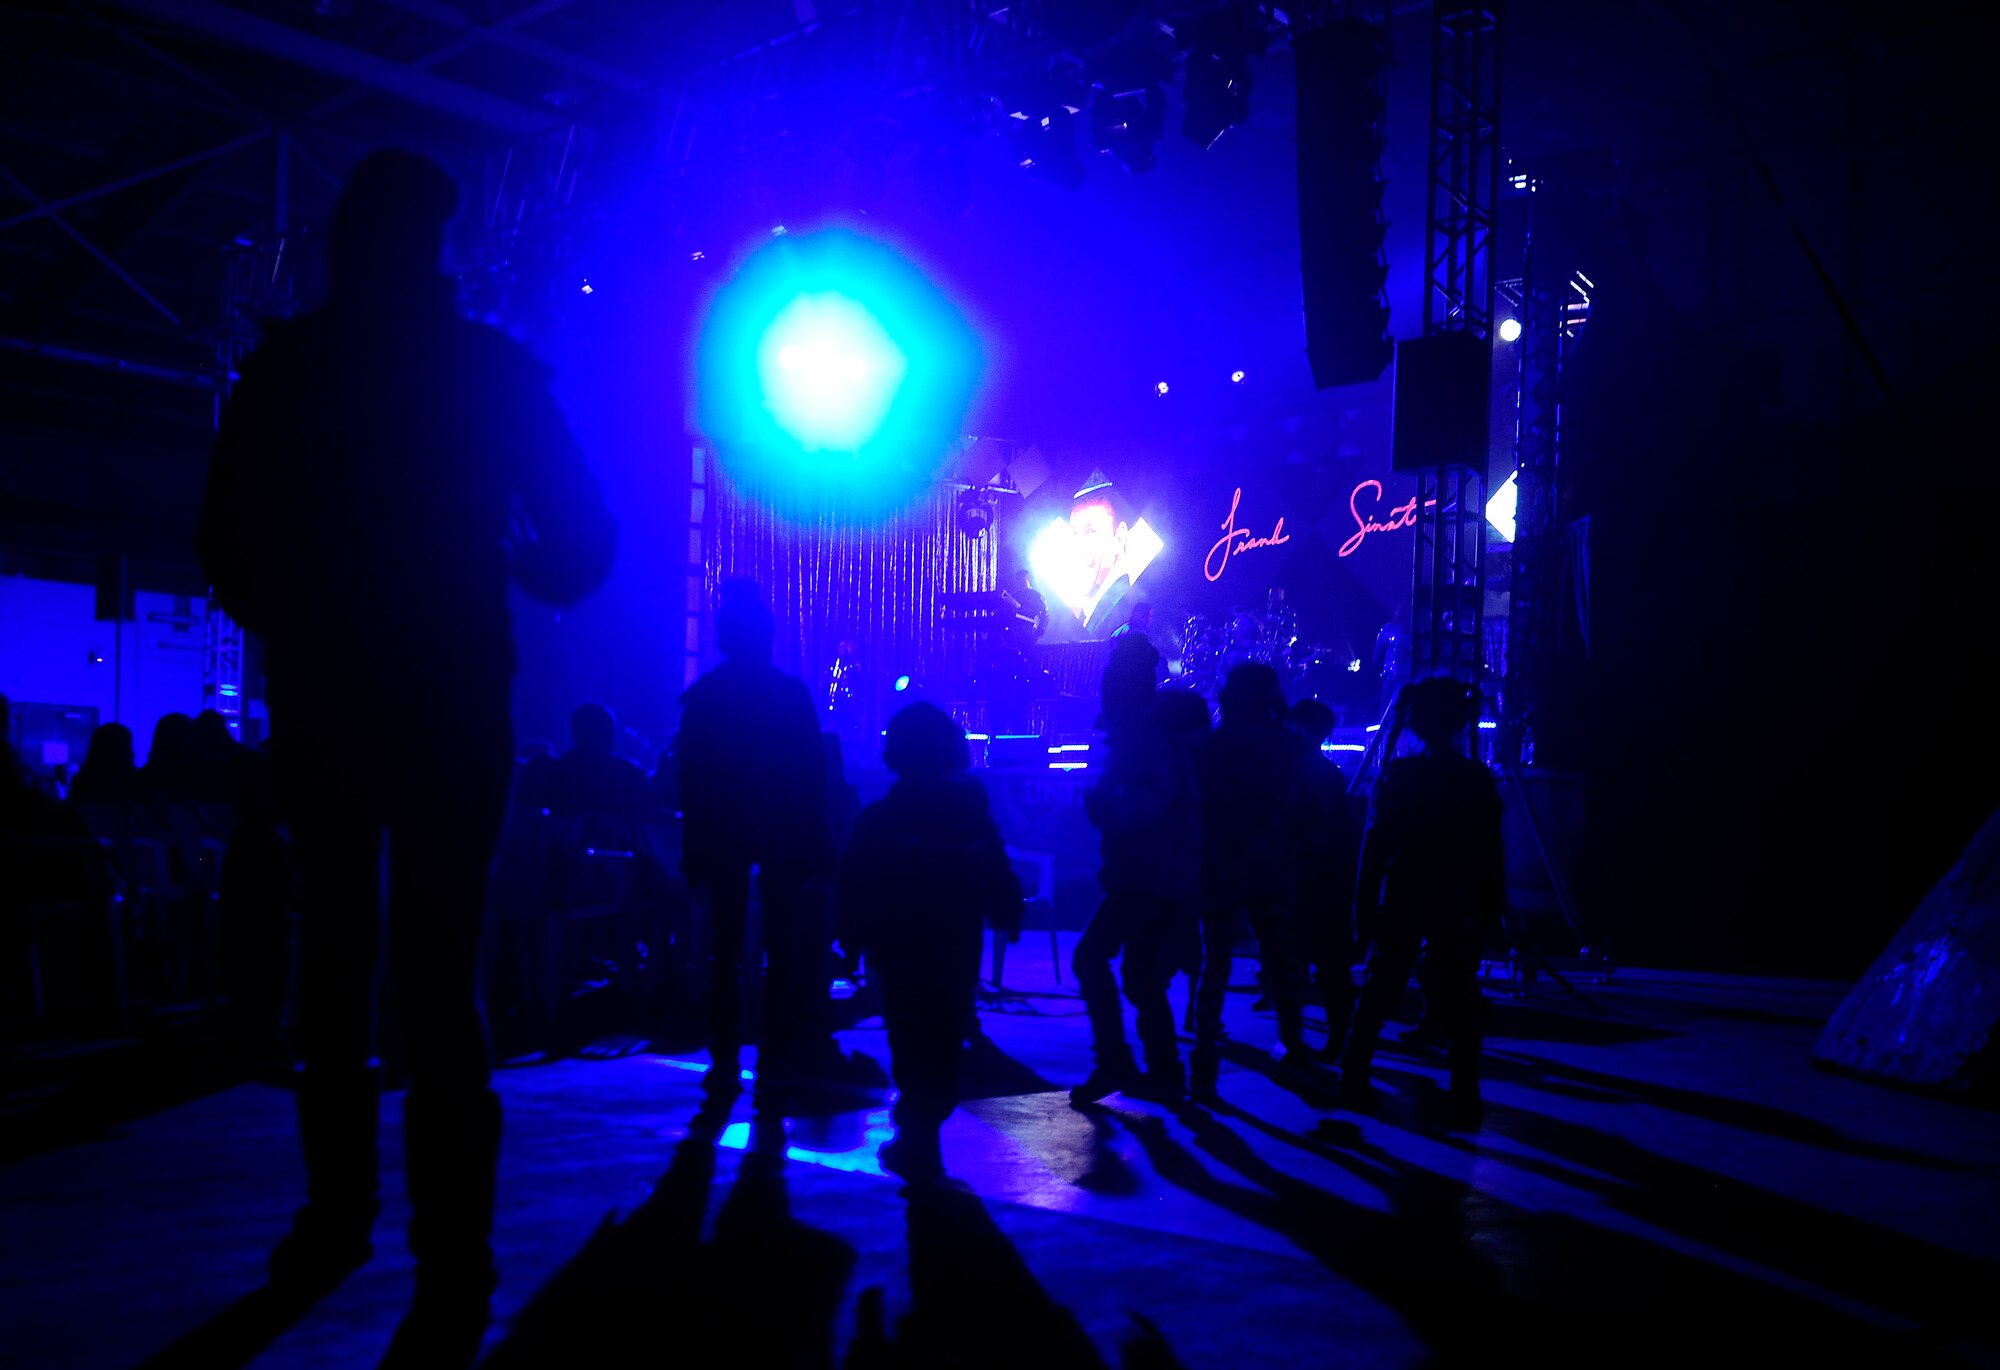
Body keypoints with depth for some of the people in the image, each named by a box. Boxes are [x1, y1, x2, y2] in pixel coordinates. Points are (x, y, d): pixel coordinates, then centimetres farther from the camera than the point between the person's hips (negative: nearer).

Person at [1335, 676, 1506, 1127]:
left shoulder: (1397, 774, -5)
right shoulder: (1478, 779, -4)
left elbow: (1375, 843, -5)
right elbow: (1493, 851, -2)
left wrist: (1364, 902, 0)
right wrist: (1493, 907, 5)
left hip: (1401, 904, 1)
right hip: (1459, 909, 0)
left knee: (1377, 996, 12)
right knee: (1458, 1005, 6)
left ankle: (1353, 1083, 15)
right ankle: (1464, 1098, 5)